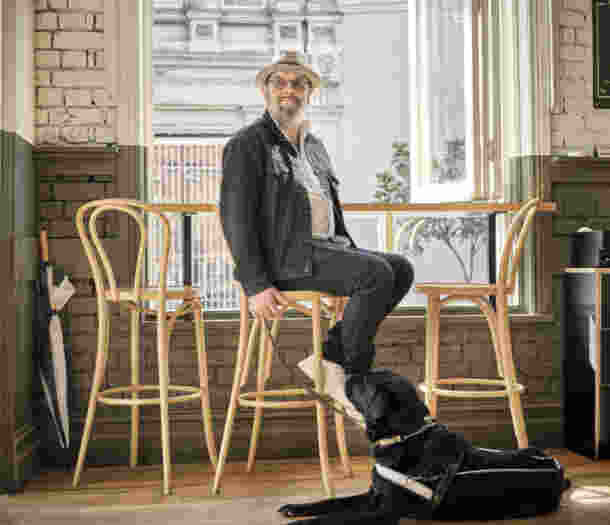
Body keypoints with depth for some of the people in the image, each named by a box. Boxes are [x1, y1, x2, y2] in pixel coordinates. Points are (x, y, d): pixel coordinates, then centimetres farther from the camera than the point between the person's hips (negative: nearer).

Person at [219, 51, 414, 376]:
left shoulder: (314, 146, 23)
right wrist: (256, 286, -20)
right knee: (377, 274, -23)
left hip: (325, 248, 9)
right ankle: (353, 376, -8)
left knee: (401, 269, -7)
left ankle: (329, 359, -4)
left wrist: (353, 256, 14)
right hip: (285, 257, -8)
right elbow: (236, 220, -11)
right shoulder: (247, 144, -3)